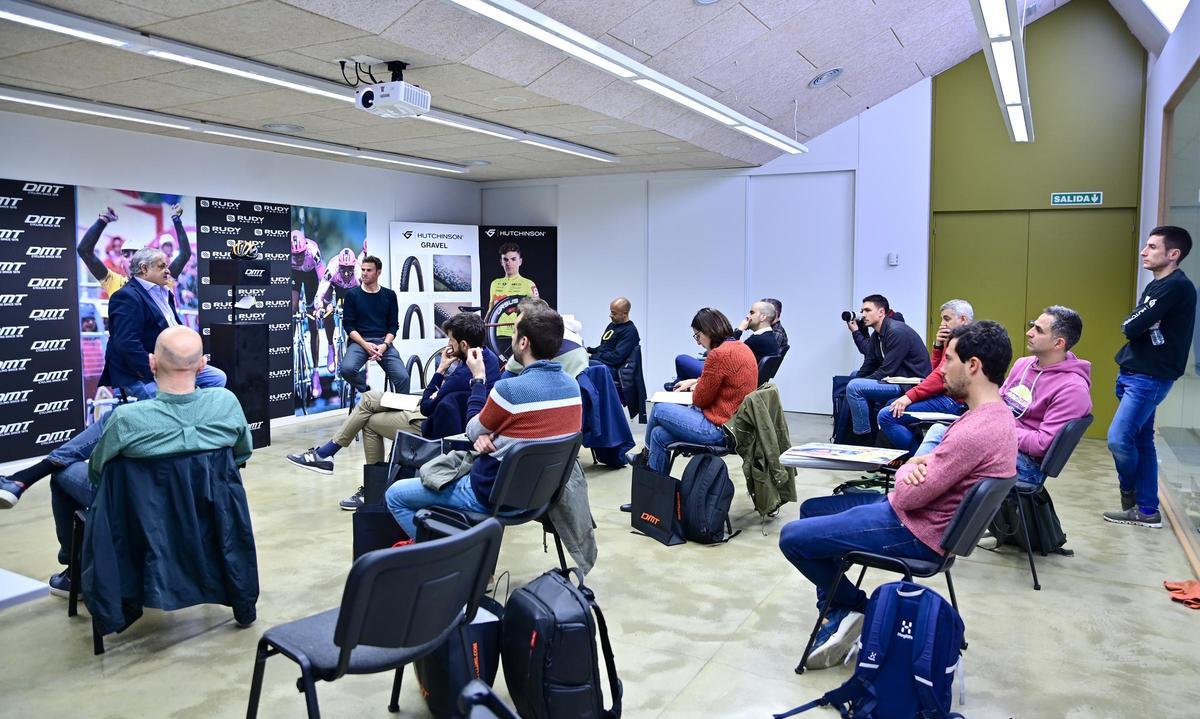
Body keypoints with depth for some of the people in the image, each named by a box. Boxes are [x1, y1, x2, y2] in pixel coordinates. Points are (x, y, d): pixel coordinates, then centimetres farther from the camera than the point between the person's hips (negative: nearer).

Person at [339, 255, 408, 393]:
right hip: (359, 341, -1)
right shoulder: (352, 294, 7)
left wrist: (385, 344, -10)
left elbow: (393, 325, 9)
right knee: (347, 369, -31)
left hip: (383, 342, 1)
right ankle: (366, 391, -2)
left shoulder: (389, 295, 11)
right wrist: (365, 344, -14)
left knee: (403, 377, -24)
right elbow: (348, 325, 2)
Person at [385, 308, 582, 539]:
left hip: (492, 495, -8)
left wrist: (478, 378, 0)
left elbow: (473, 432, -7)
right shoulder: (572, 386, -3)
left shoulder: (509, 390, -26)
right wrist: (490, 435, -9)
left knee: (395, 495, 7)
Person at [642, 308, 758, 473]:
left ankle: (647, 456, 30)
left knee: (659, 409, 6)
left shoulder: (719, 354, -21)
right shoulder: (742, 347, 8)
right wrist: (696, 381, 20)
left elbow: (700, 399, -11)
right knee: (659, 435, 10)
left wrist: (695, 388, 10)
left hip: (718, 428, -9)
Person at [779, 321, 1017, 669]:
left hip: (918, 532, -11)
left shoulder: (977, 430, -28)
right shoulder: (993, 414, 6)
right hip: (920, 514, 11)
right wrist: (913, 464, -10)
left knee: (792, 537, -10)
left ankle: (855, 607, 12)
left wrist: (907, 471, -1)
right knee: (811, 510, 18)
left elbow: (909, 496, -25)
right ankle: (840, 619, 14)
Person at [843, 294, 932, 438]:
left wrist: (856, 385, -15)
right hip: (895, 380, 11)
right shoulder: (876, 335, 11)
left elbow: (886, 371, -21)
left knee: (854, 387, -22)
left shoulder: (897, 332, -18)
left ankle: (864, 435, -10)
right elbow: (867, 368, 14)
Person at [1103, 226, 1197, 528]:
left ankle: (1130, 494, 12)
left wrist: (1136, 326, -1)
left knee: (1118, 439, -12)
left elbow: (1132, 327, -20)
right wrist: (1139, 326, -9)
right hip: (1134, 374, 9)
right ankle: (1147, 510, 16)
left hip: (1150, 378, -9)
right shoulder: (1157, 286, 16)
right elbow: (1130, 327, 9)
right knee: (1141, 441, 10)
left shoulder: (1177, 286, -15)